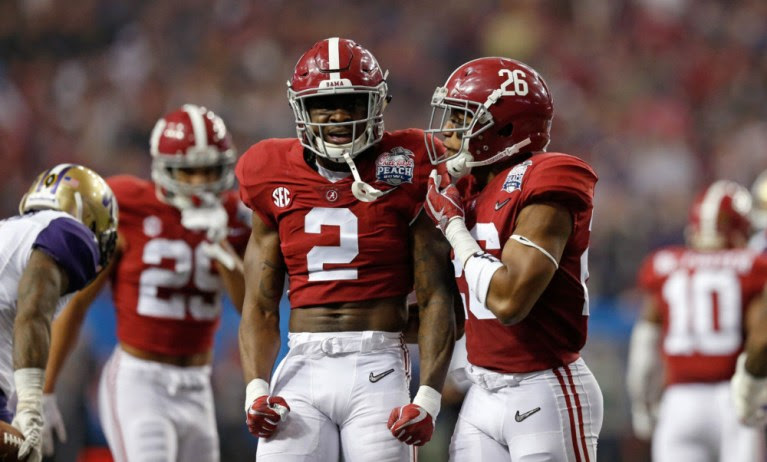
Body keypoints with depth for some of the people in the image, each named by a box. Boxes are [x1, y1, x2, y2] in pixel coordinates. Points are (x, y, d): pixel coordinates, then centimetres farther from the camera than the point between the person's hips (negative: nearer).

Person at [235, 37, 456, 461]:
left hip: (377, 366, -2)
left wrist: (429, 397, -11)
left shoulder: (403, 175, 1)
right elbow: (260, 306, 11)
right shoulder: (276, 182, 9)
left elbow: (434, 299, -1)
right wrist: (256, 389, -5)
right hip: (302, 366, 2)